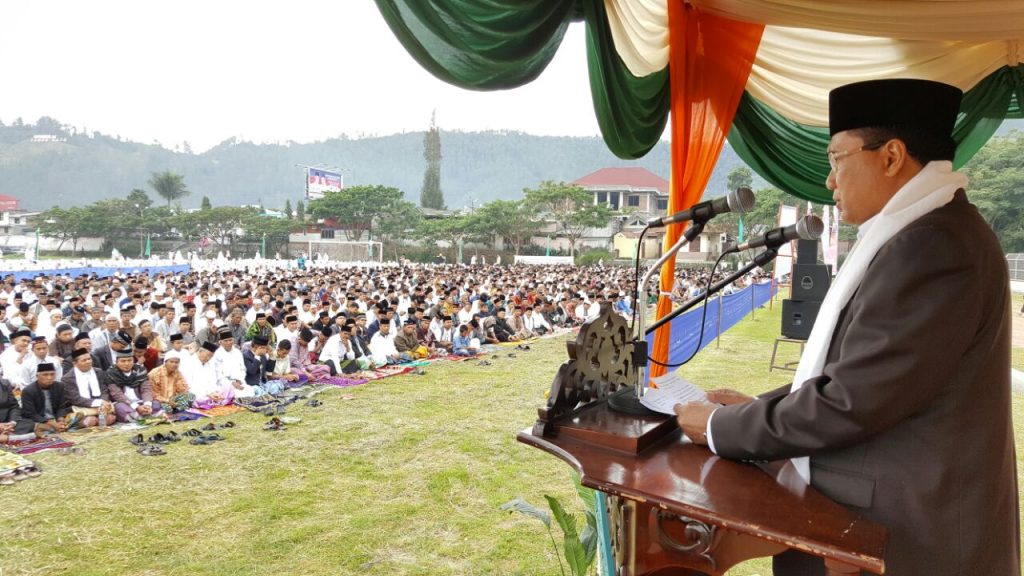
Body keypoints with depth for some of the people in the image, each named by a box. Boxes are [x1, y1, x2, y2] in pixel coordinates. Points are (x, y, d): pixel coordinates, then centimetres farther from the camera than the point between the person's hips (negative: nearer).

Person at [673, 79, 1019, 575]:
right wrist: (759, 408, 4)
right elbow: (853, 374, 11)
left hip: (905, 535, -9)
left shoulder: (931, 245, -23)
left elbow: (852, 401, -24)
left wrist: (721, 428, -13)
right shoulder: (925, 233, 9)